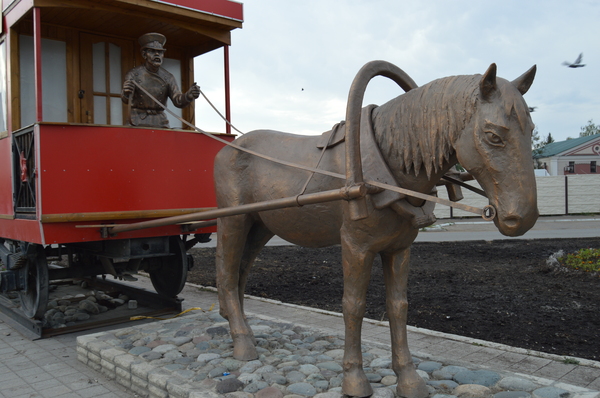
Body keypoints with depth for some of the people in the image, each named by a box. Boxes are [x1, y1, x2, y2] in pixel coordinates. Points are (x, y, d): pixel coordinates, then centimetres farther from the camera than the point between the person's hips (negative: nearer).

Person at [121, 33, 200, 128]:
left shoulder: (168, 77, 3)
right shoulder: (133, 74, -3)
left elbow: (178, 101, -7)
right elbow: (125, 99, -16)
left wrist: (189, 96, -30)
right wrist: (126, 92, -41)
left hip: (160, 123, 2)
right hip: (138, 123, -2)